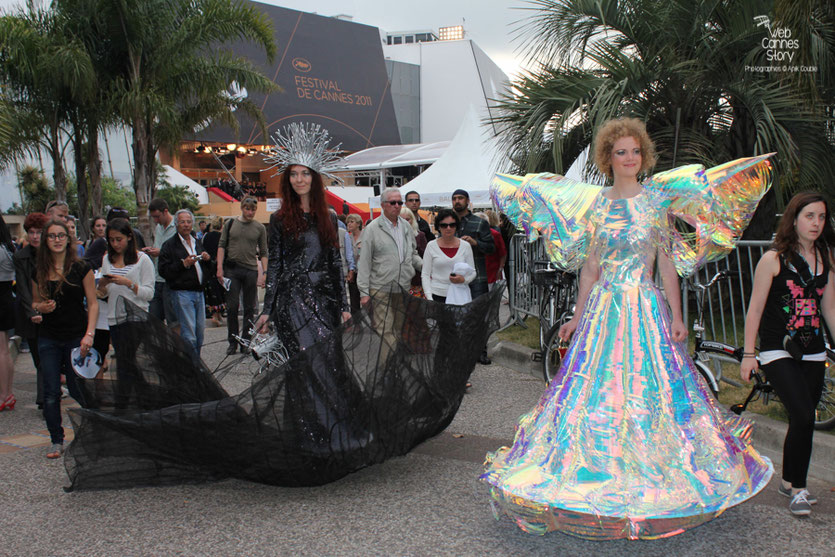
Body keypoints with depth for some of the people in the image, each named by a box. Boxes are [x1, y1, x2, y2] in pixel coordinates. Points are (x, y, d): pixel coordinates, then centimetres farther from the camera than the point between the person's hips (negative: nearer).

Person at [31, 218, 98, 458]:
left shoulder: (81, 268, -4)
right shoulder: (39, 270, 6)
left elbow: (93, 304, -3)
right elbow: (34, 302, 17)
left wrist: (89, 334, -13)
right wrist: (41, 307, -8)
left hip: (76, 337, -3)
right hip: (49, 339, 3)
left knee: (77, 389, 3)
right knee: (51, 392, 3)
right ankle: (57, 441, 16)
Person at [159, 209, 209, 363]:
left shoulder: (197, 242, 18)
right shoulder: (169, 245, -3)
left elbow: (204, 269, 26)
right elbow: (164, 271, -11)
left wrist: (206, 259, 5)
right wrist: (183, 264, -19)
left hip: (199, 292, 7)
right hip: (182, 293, -7)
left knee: (200, 331, 9)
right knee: (189, 334, -8)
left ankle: (196, 365, 20)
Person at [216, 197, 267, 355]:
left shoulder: (259, 228, 6)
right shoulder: (230, 224, 7)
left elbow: (263, 253, 7)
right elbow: (221, 246, 6)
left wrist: (264, 273, -2)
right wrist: (219, 268, -4)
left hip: (251, 270, 0)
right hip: (231, 270, 0)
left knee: (249, 309, 4)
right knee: (232, 307, 0)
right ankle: (232, 342, 10)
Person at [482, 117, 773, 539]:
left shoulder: (657, 200, 2)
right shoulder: (595, 204, 8)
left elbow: (666, 262, 1)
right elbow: (590, 267, 10)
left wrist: (676, 315, -4)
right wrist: (578, 316, 9)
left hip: (646, 309, -2)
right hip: (603, 309, 2)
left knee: (647, 392, -1)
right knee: (595, 391, 2)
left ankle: (649, 481, 14)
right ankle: (600, 481, 15)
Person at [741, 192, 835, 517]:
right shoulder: (774, 259, -7)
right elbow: (755, 309, -5)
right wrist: (748, 354, -7)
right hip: (778, 352, -5)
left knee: (803, 421, 7)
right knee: (803, 417, -16)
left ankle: (790, 483, 25)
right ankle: (798, 489, -1)